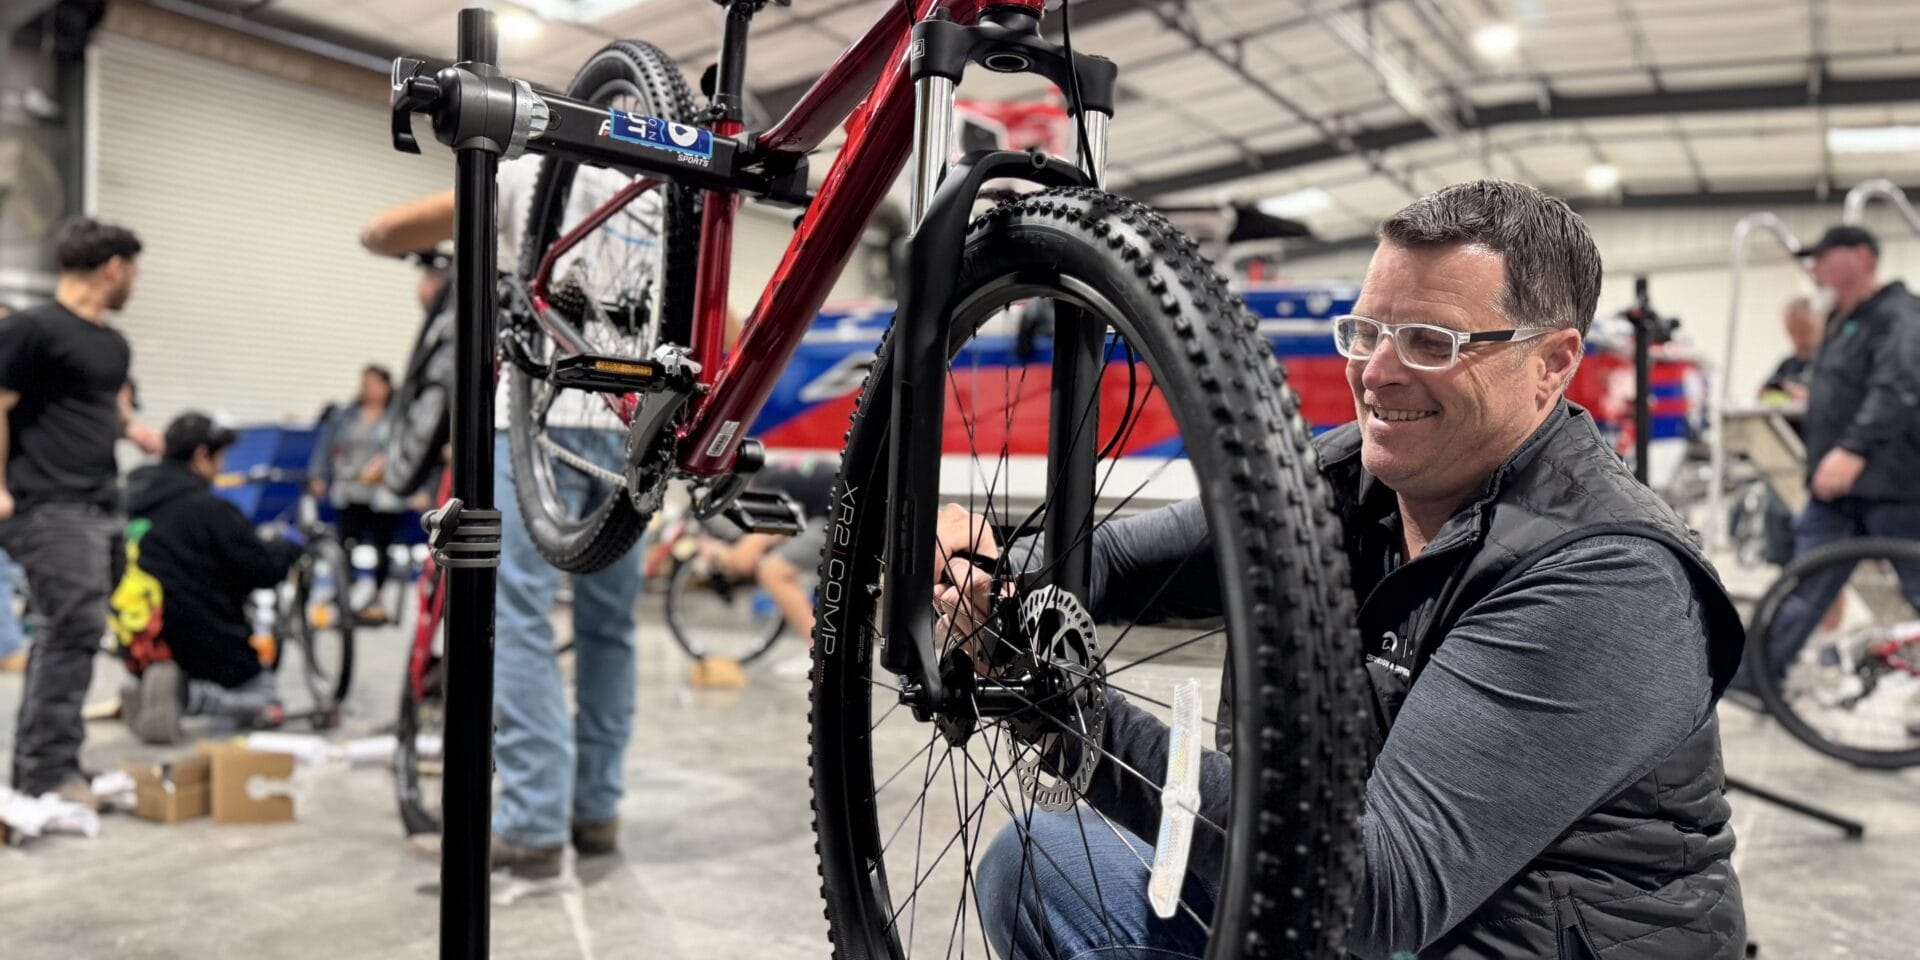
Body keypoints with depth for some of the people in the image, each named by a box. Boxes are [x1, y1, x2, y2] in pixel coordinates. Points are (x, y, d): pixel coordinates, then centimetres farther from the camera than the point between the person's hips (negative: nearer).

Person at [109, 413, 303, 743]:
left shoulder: (130, 501, 6)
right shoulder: (209, 509, -18)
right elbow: (263, 570, -14)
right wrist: (289, 546, 7)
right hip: (205, 647, -7)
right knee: (268, 706, 9)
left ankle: (144, 689, 1)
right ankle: (187, 695, -16)